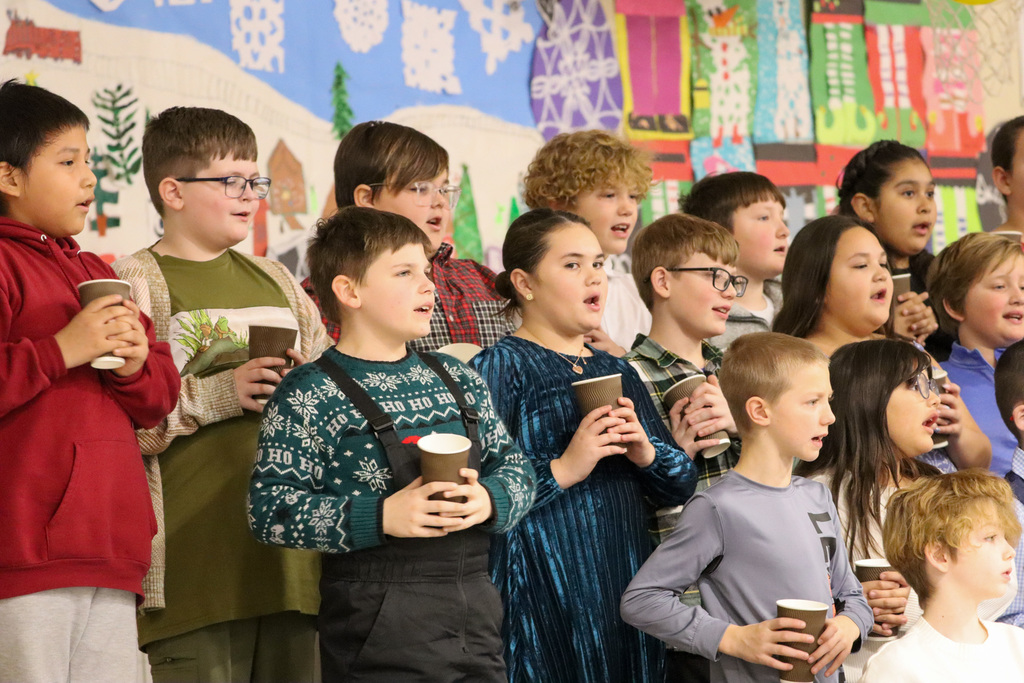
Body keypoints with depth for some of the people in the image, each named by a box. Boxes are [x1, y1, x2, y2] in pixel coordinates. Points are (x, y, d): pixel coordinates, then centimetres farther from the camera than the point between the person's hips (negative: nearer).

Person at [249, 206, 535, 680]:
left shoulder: (457, 382, 14)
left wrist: (488, 500, -6)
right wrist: (380, 517, -21)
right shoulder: (310, 396, -7)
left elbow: (517, 469, 17)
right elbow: (270, 510, -13)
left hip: (475, 615, 6)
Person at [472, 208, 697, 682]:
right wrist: (563, 470, -22)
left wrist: (646, 452, -4)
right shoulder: (501, 367, -5)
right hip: (544, 591, -7)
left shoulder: (616, 371, 17)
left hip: (626, 585, 7)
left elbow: (681, 485, 16)